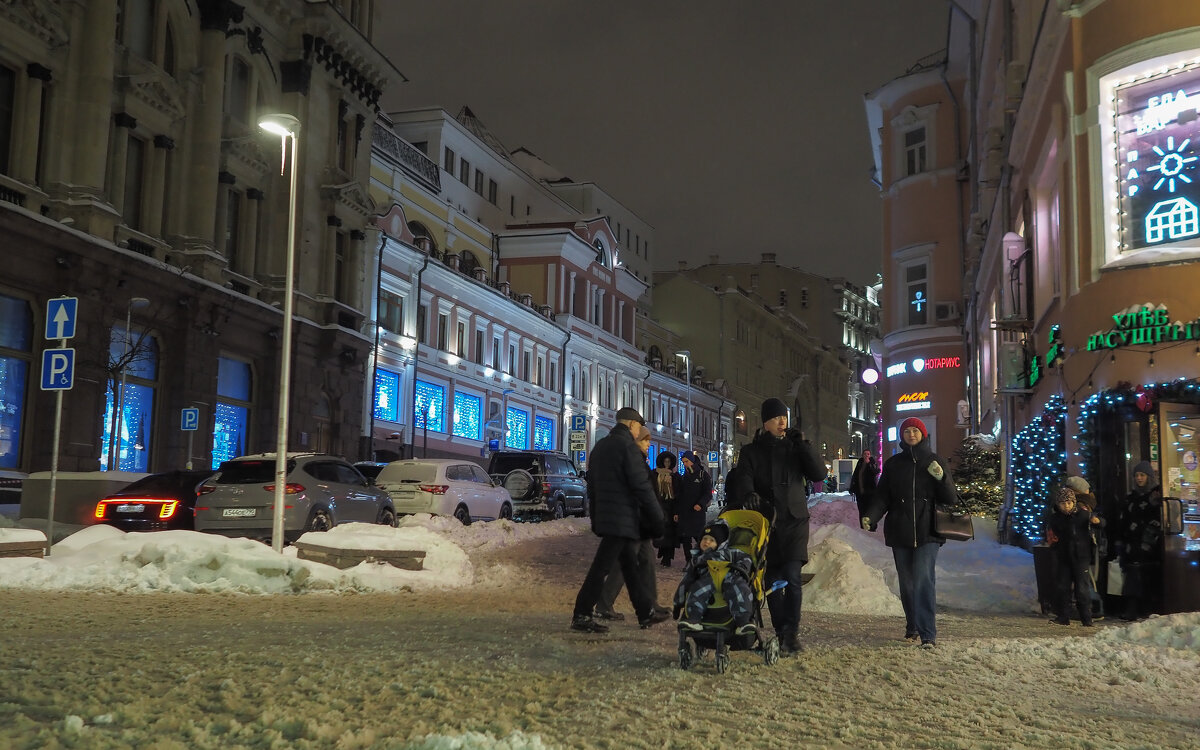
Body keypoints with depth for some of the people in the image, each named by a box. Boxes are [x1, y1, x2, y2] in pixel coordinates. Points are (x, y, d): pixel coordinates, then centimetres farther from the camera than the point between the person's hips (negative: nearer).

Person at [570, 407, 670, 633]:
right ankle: (581, 616, -6)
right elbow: (641, 485, -16)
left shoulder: (600, 446, 16)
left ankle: (646, 612, 20)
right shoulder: (627, 445, -12)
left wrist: (595, 518, 24)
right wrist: (657, 516, -10)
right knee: (602, 566, -7)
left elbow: (591, 485, 20)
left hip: (604, 517, 9)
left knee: (631, 564, 14)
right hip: (623, 519, -9)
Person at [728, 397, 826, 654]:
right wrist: (749, 494, -29)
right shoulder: (751, 452, 9)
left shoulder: (795, 448, 11)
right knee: (772, 580, 4)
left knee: (792, 575, -16)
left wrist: (804, 445, -8)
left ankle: (792, 632, -16)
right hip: (765, 522, 1)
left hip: (794, 520, -1)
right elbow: (743, 479, -6)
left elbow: (819, 474, 1)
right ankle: (781, 632, 13)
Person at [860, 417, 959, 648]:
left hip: (927, 533, -3)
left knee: (923, 580, -16)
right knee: (907, 583, 8)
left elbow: (951, 500, 5)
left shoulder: (935, 462, 7)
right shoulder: (893, 464, 11)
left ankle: (928, 634, -17)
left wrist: (942, 478, -14)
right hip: (900, 533, 3)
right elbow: (882, 496, 7)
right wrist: (870, 516, -12)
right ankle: (912, 627, 22)